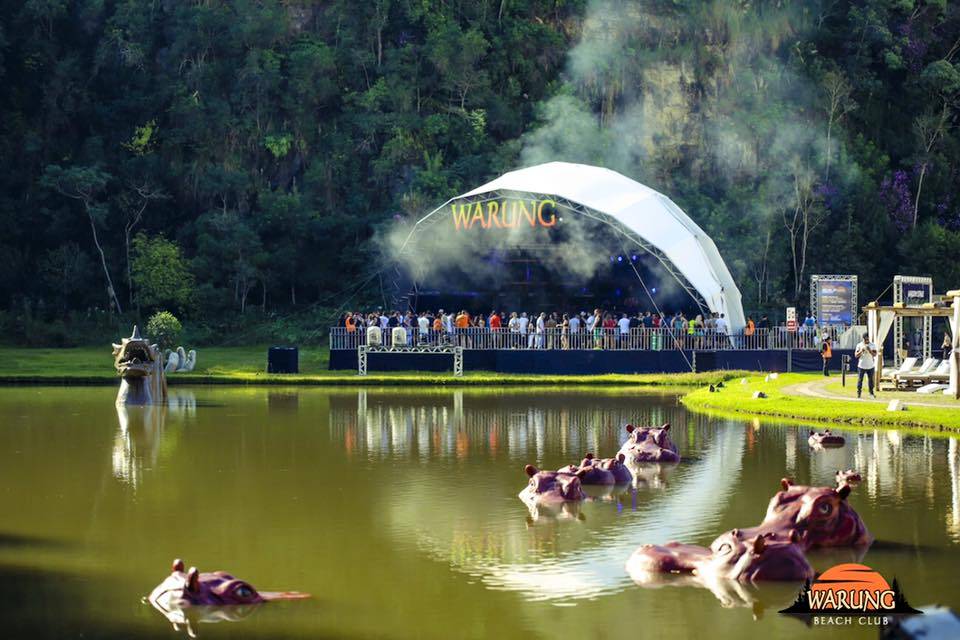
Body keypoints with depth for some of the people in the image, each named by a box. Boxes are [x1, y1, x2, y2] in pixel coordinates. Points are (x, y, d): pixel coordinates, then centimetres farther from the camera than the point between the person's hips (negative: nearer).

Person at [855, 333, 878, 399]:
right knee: (860, 379, -1)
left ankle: (871, 393, 13)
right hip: (861, 366, -1)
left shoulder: (873, 345, 2)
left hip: (870, 366, 1)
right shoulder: (859, 345, 1)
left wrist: (870, 351, -24)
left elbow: (875, 354, -6)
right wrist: (861, 351, -19)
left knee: (871, 380, 5)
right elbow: (856, 355, -2)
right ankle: (858, 393, 6)